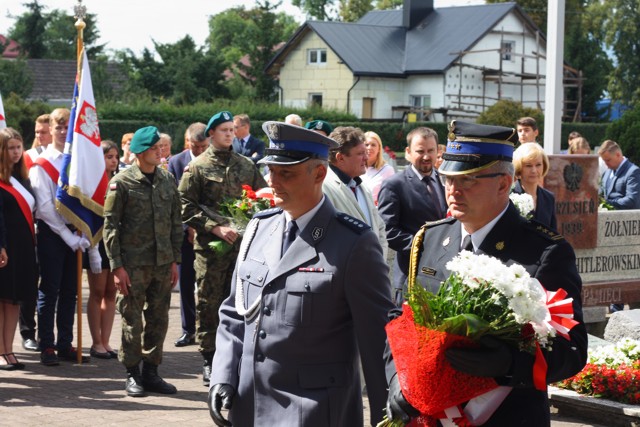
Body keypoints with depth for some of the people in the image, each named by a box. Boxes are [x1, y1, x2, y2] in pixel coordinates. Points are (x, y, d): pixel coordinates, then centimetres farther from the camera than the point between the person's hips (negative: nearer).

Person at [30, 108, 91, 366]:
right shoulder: (42, 165, -5)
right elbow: (45, 207, -11)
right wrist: (68, 236, -14)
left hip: (74, 233, 5)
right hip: (51, 233, -5)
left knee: (70, 291, 8)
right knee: (49, 291, -1)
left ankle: (65, 344, 15)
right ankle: (47, 347, 5)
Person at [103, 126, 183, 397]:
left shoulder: (167, 180, 9)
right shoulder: (122, 182, -6)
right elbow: (110, 226, -6)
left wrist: (174, 260, 10)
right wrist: (117, 265, -11)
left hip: (162, 263, 5)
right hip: (133, 264, -5)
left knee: (159, 320, 8)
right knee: (132, 321, 1)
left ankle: (151, 372, 19)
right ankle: (132, 375, 11)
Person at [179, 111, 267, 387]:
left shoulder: (246, 165, 12)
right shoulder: (198, 167, 1)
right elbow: (186, 208, -4)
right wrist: (215, 228, -14)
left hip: (243, 243, 3)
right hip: (210, 246, -3)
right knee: (209, 303, 1)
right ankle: (209, 360, 9)